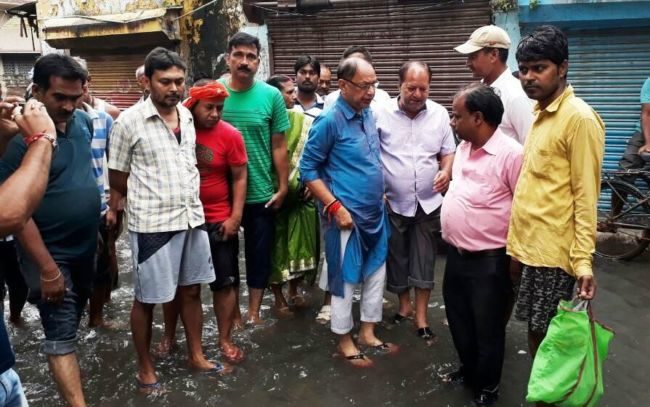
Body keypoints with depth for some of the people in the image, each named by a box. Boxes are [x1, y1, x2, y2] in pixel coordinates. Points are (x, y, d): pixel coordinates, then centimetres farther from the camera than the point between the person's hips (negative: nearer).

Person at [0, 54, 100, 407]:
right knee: (61, 334, -1)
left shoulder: (83, 122, -1)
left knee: (71, 323, 23)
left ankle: (69, 371, 43)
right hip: (50, 253, -6)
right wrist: (47, 268, -22)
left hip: (85, 247, 7)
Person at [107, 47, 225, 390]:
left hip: (192, 217, 5)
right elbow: (118, 179, -2)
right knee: (146, 299, 7)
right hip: (151, 223, -5)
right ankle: (145, 368, 25)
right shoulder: (129, 122, -10)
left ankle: (196, 355, 33)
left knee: (191, 290, 16)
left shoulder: (188, 116, 7)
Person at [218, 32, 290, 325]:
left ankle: (254, 312, 30)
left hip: (261, 193, 0)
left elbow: (279, 146, -1)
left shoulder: (271, 96, -5)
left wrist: (283, 187, -2)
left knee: (259, 255, 12)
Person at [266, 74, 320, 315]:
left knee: (300, 242, 10)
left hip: (301, 193, 4)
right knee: (277, 245, 5)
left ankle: (294, 291, 28)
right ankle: (278, 296, 20)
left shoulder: (304, 121, 3)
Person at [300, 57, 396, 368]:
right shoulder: (329, 121, -16)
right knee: (345, 280, 5)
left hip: (376, 213, 8)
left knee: (376, 275, 15)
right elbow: (308, 168, -14)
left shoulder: (369, 114, 6)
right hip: (346, 215, -7)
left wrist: (380, 194, 14)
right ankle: (345, 341, 22)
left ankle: (368, 333, 32)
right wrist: (335, 206, -18)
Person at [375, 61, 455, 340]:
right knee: (396, 257, 13)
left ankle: (421, 317, 17)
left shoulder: (439, 114, 0)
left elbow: (448, 152, 9)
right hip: (393, 202, -1)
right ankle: (404, 305, 34)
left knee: (424, 260, 6)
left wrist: (446, 171, -12)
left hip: (428, 202, 1)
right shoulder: (381, 114, -8)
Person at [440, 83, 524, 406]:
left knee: (486, 326, 10)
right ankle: (469, 369, 44)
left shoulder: (511, 154, -20)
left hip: (489, 260, -8)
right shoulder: (463, 147, 5)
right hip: (456, 254, 8)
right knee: (458, 318, 22)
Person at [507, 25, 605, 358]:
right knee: (535, 330, 17)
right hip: (528, 245, 8)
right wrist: (517, 245, 16)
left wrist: (583, 259, -18)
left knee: (549, 336, 4)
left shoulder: (579, 118, -13)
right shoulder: (540, 113, 12)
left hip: (553, 251, -8)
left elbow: (586, 196, -15)